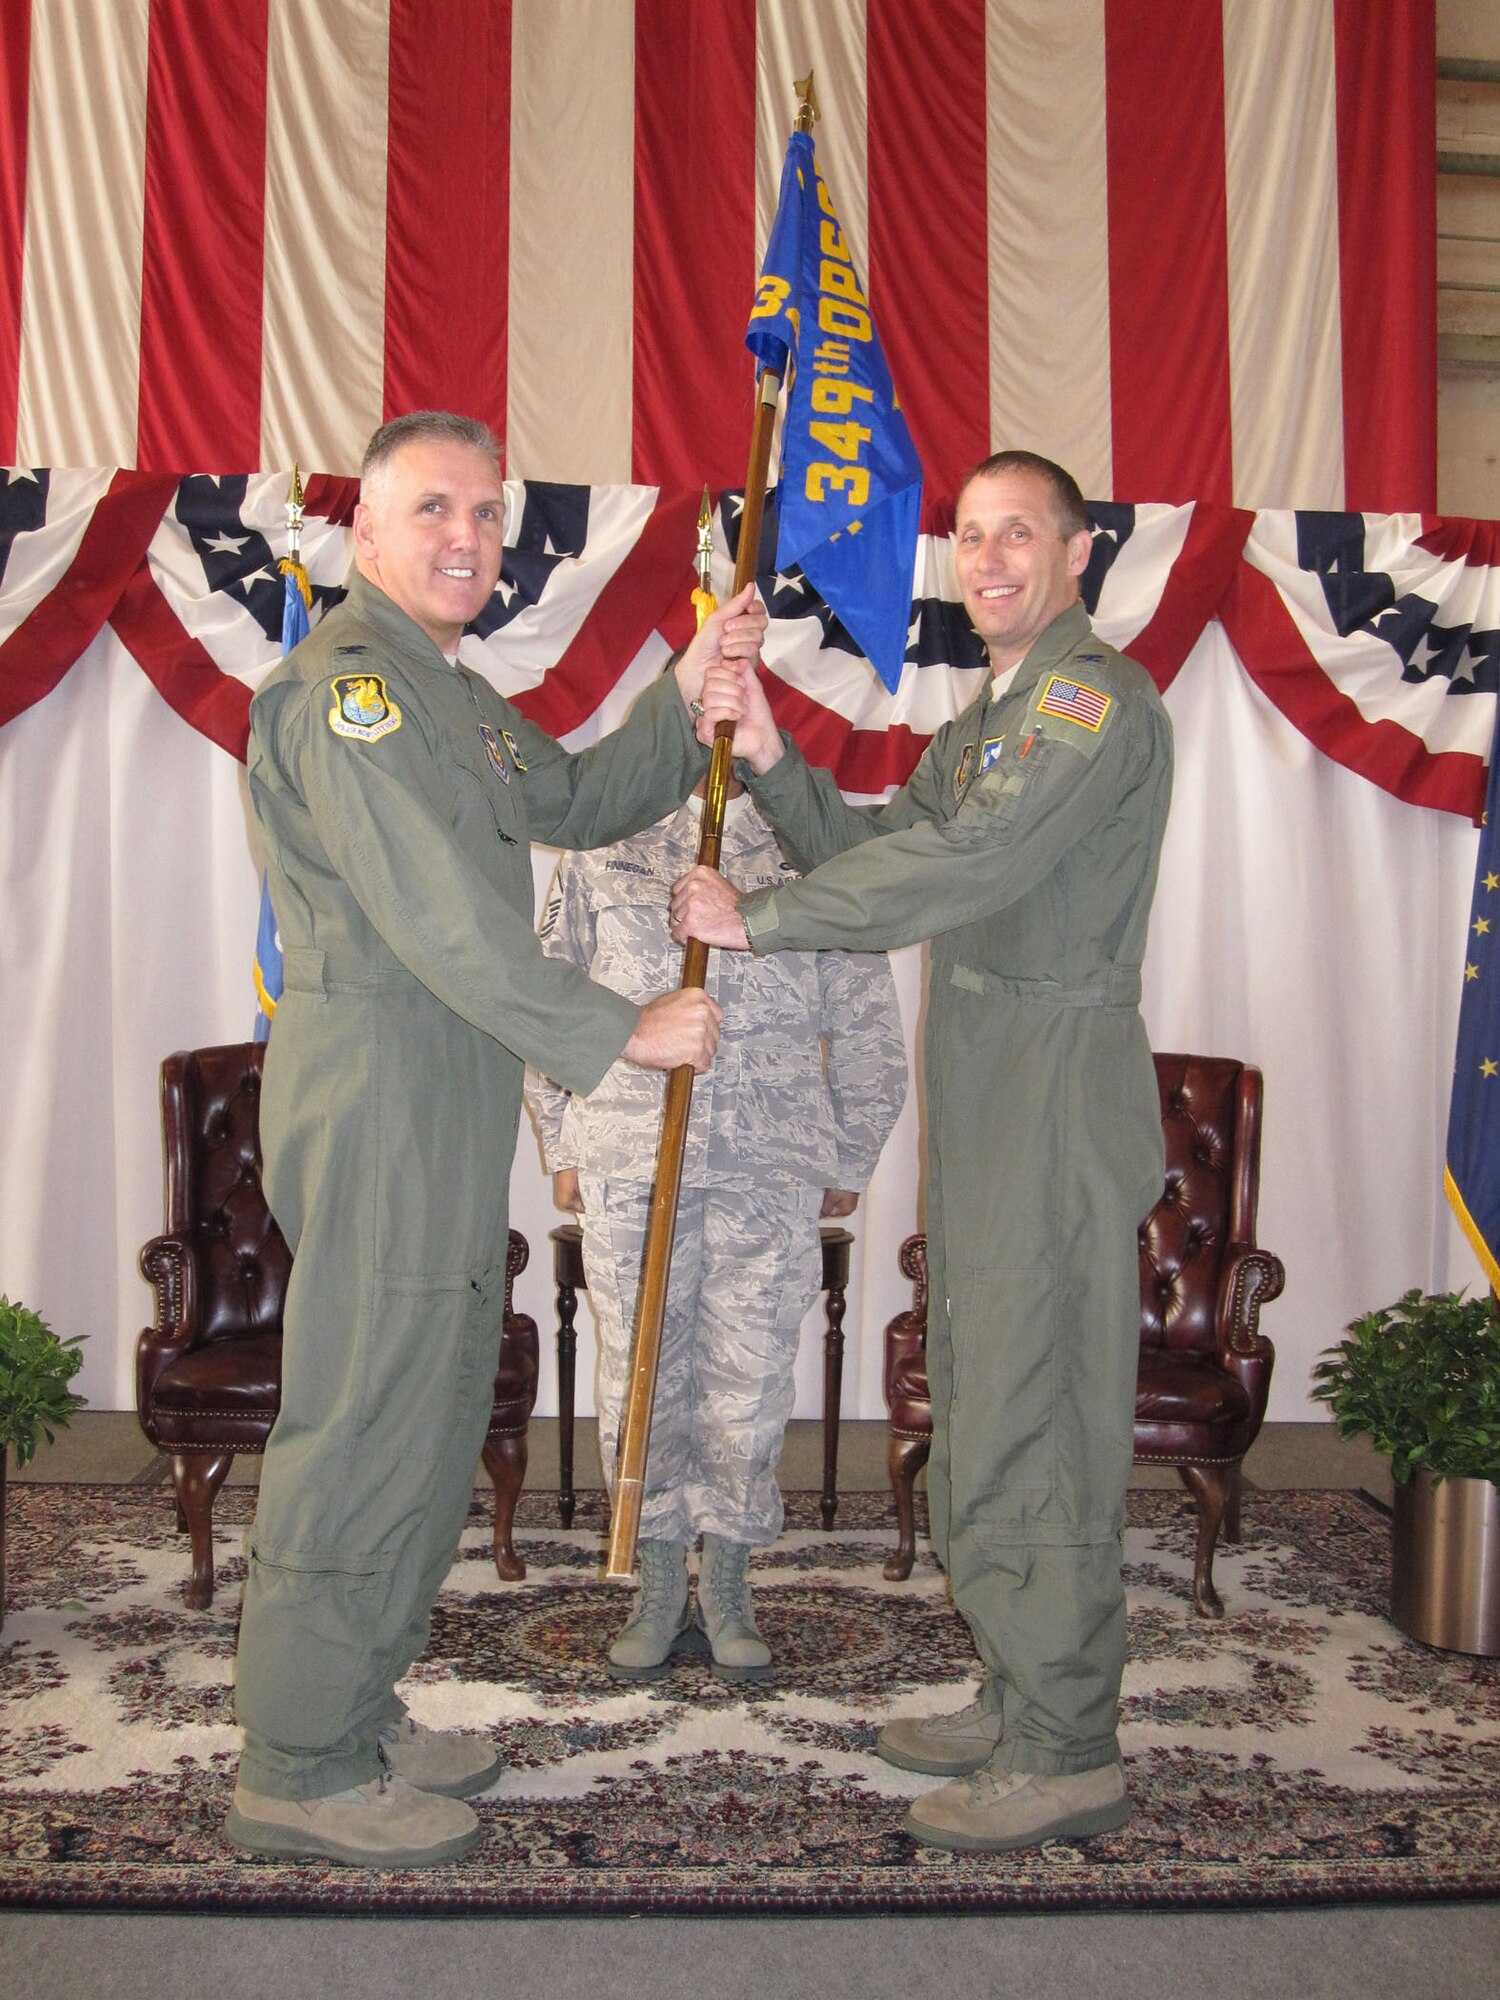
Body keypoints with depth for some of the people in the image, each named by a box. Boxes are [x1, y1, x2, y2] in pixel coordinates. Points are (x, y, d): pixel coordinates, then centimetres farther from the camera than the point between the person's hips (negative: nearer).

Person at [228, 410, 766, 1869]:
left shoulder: (448, 692, 21)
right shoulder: (342, 683, -13)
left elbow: (574, 803, 20)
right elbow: (438, 920, -21)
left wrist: (685, 706, 5)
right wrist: (621, 1033, -16)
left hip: (447, 1103, 10)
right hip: (376, 1086, -10)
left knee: (432, 1418, 16)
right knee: (364, 1421, -3)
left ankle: (358, 1717, 29)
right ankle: (297, 1773, 11)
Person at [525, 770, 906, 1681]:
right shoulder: (605, 843, 9)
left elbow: (867, 1026, 10)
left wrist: (849, 1160, 9)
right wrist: (564, 1147, 9)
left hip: (773, 1170, 0)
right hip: (628, 1163, 1)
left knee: (751, 1383, 4)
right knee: (640, 1379, 6)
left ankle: (729, 1589, 23)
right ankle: (659, 1587, 23)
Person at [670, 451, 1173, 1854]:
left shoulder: (1094, 696, -11)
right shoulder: (986, 721, 22)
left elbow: (964, 865, -23)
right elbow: (878, 848, 16)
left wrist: (755, 918, -18)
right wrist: (768, 759, 1)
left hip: (1061, 1085, -10)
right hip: (987, 1100, 10)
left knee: (1033, 1412, -6)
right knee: (981, 1398, 14)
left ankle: (1067, 1755, 6)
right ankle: (1021, 1701, 27)